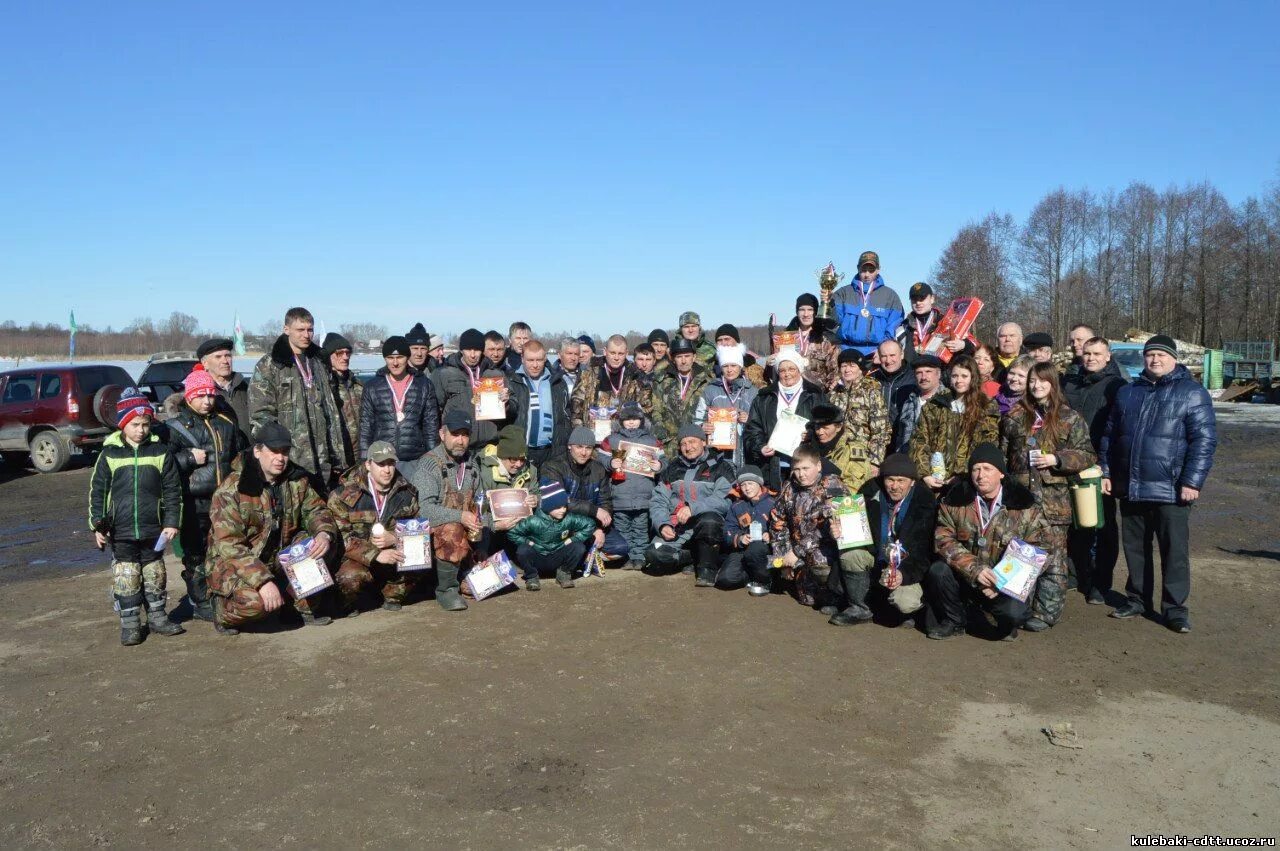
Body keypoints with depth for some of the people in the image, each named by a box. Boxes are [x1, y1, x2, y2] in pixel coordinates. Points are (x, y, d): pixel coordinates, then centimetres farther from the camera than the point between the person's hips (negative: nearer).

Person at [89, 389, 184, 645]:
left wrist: (172, 521, -4)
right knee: (126, 577, 4)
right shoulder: (109, 454, -2)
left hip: (153, 530, 1)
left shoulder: (160, 452, -1)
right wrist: (97, 525, -2)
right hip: (121, 531, -1)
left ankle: (157, 617, 24)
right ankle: (130, 623, 13)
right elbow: (97, 491, 2)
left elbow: (173, 489, 1)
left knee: (154, 575, 12)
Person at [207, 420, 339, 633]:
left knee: (319, 547, -16)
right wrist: (263, 581, -36)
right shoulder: (232, 489, -21)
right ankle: (224, 610, 2)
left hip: (280, 556, 6)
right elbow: (228, 545, -26)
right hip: (234, 564, -6)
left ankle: (308, 608, 1)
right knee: (256, 601, -33)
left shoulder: (297, 480, -4)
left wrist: (324, 534, -22)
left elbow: (316, 510, 4)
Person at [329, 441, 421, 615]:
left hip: (394, 554, 4)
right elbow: (340, 537, -17)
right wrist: (375, 555, -28)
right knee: (349, 576, -35)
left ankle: (393, 596, 6)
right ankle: (350, 604, 3)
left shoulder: (405, 492, 1)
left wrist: (394, 538, -19)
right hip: (358, 560, -3)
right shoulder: (345, 494, -12)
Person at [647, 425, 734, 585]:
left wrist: (692, 508, -26)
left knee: (709, 521, -38)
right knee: (654, 554, -24)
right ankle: (698, 558, 1)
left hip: (708, 520, -3)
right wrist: (662, 524, -8)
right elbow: (658, 501, 11)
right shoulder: (673, 469, 17)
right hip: (678, 528, 3)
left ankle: (707, 567, -14)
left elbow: (723, 500, -12)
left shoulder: (720, 467, 4)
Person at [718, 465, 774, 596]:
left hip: (765, 546, -3)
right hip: (742, 549, 3)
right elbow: (728, 532, 8)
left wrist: (771, 536, -22)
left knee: (754, 550, -41)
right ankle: (754, 575, 7)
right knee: (724, 579, -22)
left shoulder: (771, 503, 3)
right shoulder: (736, 506, 15)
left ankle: (763, 581, -10)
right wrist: (739, 539, -14)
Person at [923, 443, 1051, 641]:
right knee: (938, 571, -28)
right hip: (965, 577, 2)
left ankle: (1006, 625, 11)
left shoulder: (1025, 507, -7)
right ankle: (953, 621, 1)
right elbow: (943, 539, -12)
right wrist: (974, 569, -26)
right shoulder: (955, 500, -5)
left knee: (1014, 613, -30)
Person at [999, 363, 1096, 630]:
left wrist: (1057, 459, -13)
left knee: (1052, 557, -2)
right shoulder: (1015, 416, 12)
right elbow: (1002, 454, 17)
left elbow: (1088, 456, 2)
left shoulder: (1070, 418, 3)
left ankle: (1046, 612, 4)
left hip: (1053, 500, -3)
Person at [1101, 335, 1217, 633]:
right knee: (1135, 547, 13)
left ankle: (1174, 607, 11)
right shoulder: (1127, 392, 13)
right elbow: (1110, 435, 16)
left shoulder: (1192, 393, -2)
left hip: (1171, 490, -4)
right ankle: (1137, 600, 25)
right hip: (1130, 487, 5)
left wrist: (1192, 481, -14)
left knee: (1175, 550, 1)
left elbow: (1204, 441, -7)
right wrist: (1106, 472, 8)